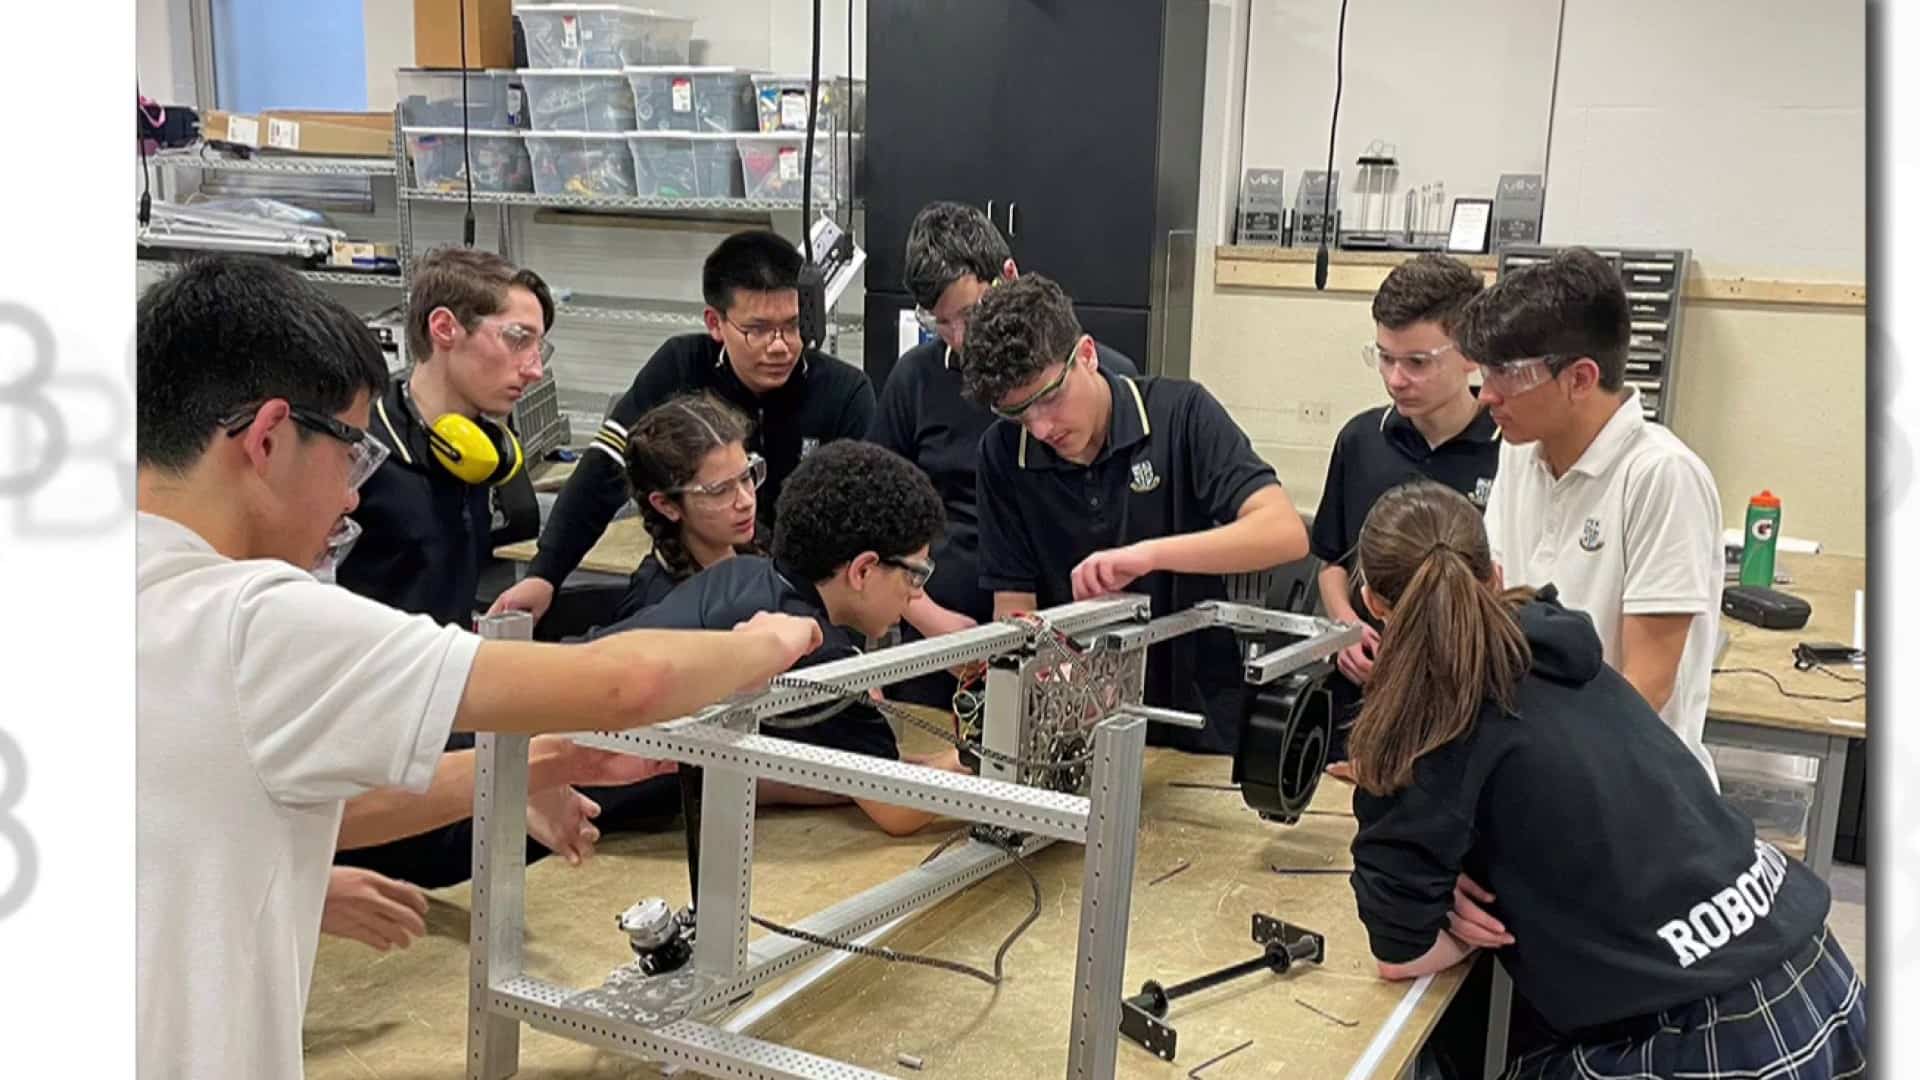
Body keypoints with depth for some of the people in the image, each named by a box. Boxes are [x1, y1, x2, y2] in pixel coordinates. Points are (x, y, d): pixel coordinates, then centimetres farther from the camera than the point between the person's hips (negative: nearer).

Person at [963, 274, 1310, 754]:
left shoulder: (1180, 414, -8)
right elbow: (1014, 607, 1)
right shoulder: (1004, 453, 0)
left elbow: (1286, 534, -18)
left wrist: (1150, 553, -30)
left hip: (1195, 710, -1)